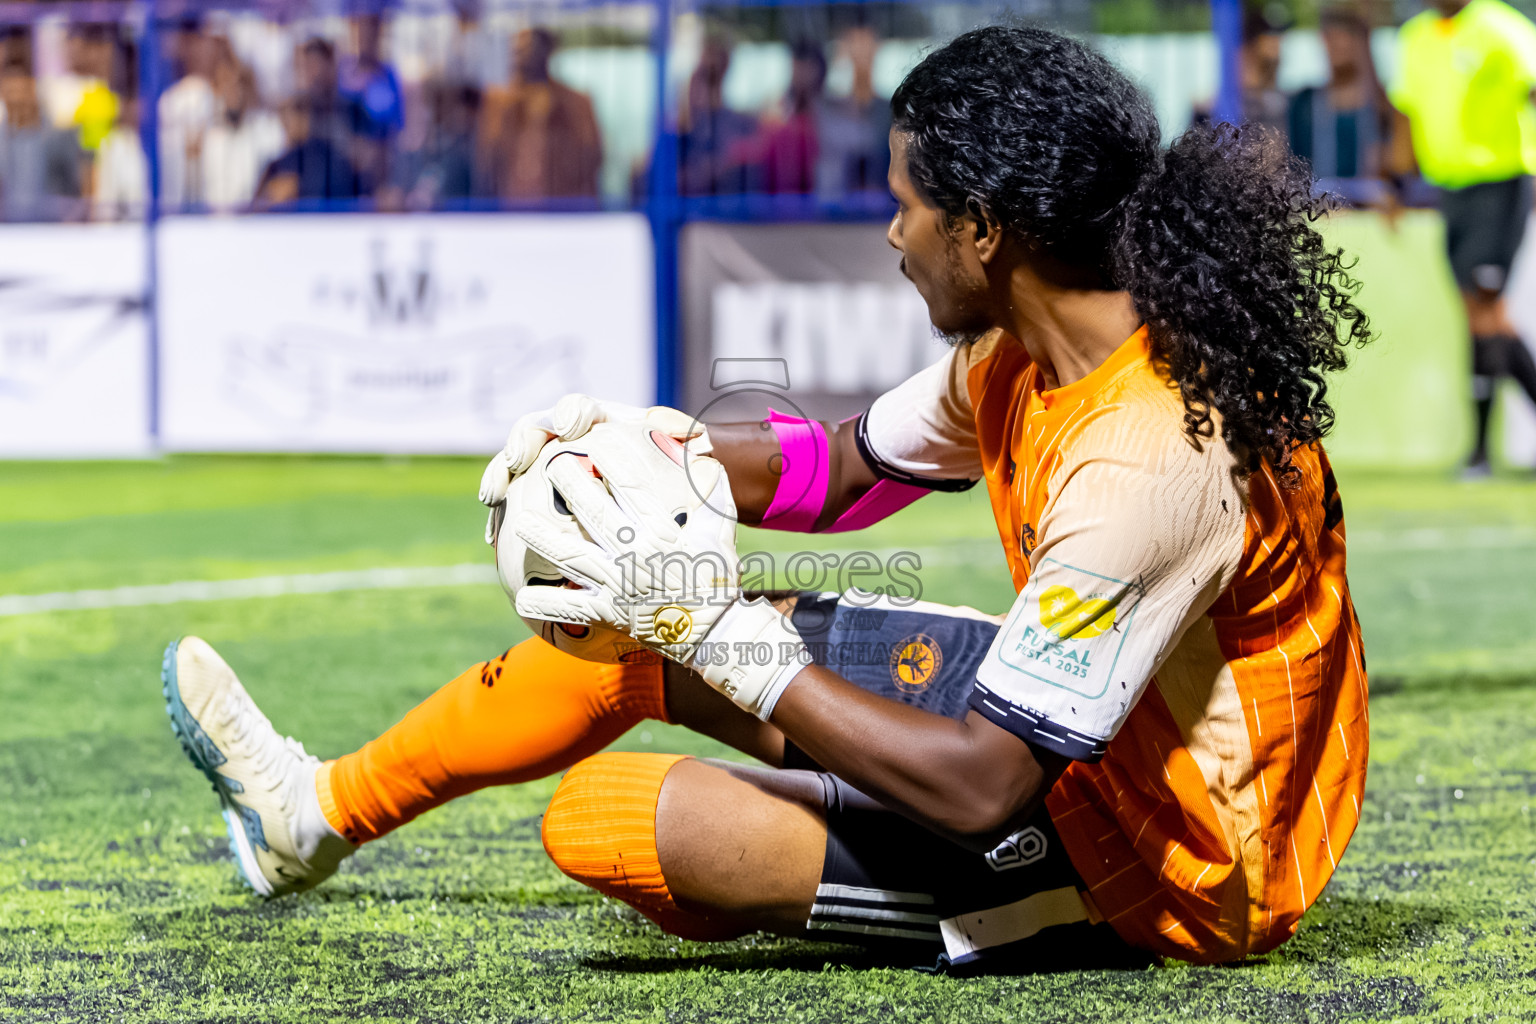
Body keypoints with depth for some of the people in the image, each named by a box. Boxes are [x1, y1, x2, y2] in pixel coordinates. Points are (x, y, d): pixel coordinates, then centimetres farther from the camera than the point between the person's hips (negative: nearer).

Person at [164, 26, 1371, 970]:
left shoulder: (1146, 459, -33)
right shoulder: (1030, 349, -3)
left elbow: (982, 788, -33)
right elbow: (840, 466, 14)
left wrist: (721, 637, -26)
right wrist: (647, 444, -4)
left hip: (1159, 872, -9)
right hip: (1081, 721, 9)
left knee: (603, 817, -15)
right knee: (649, 618, 14)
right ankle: (325, 808, 36)